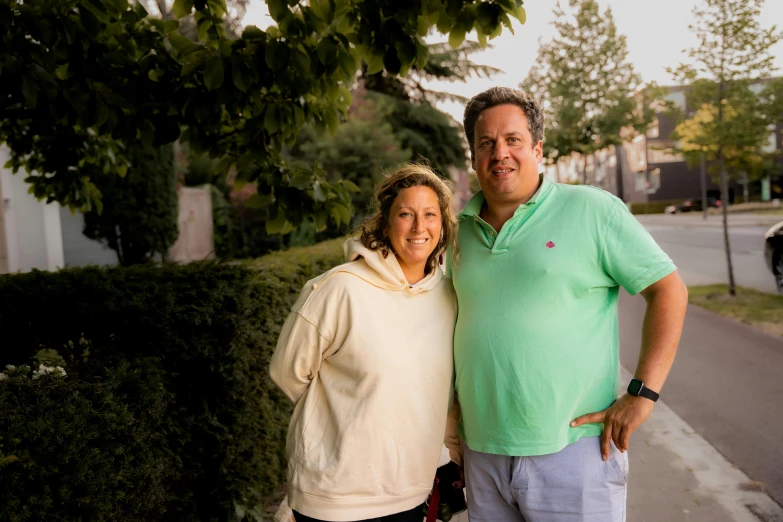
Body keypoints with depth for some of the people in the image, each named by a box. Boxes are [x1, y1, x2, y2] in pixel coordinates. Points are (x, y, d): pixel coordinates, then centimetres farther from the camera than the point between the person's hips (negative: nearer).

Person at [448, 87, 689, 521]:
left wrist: (642, 393, -13)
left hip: (572, 451, -4)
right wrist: (452, 432, 15)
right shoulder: (461, 229, 8)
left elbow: (668, 290, -5)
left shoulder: (592, 210, -6)